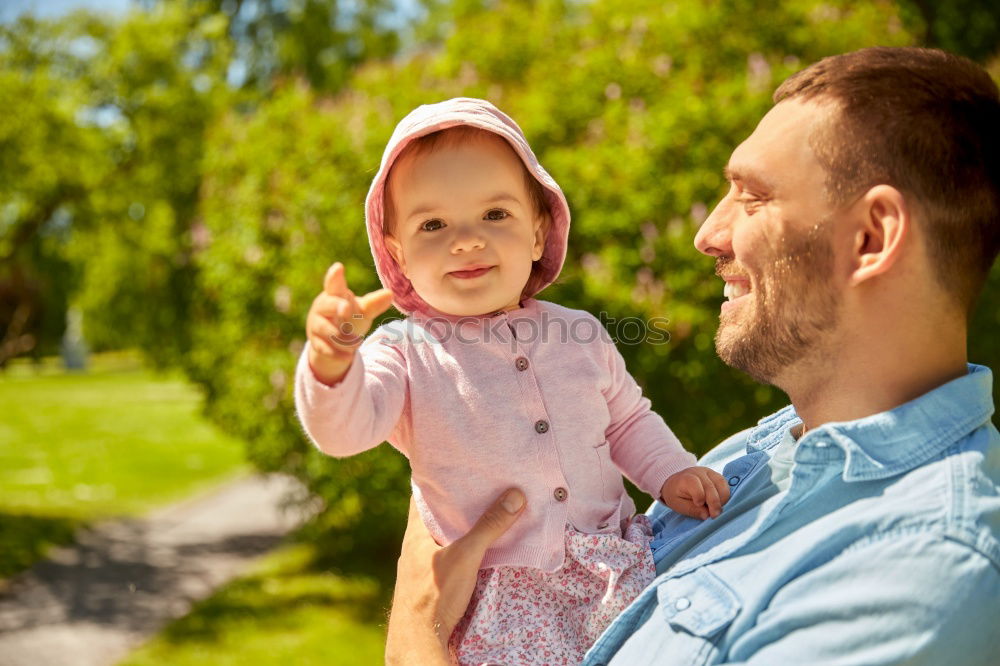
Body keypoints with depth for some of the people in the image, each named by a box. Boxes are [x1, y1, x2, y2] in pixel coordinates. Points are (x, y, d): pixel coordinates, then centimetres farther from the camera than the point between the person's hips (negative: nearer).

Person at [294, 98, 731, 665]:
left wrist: (671, 473, 2)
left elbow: (629, 421, 20)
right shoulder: (406, 354, -7)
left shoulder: (580, 335, 5)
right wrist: (331, 364, -44)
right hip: (500, 604, -3)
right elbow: (344, 430, -25)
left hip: (616, 574, 3)